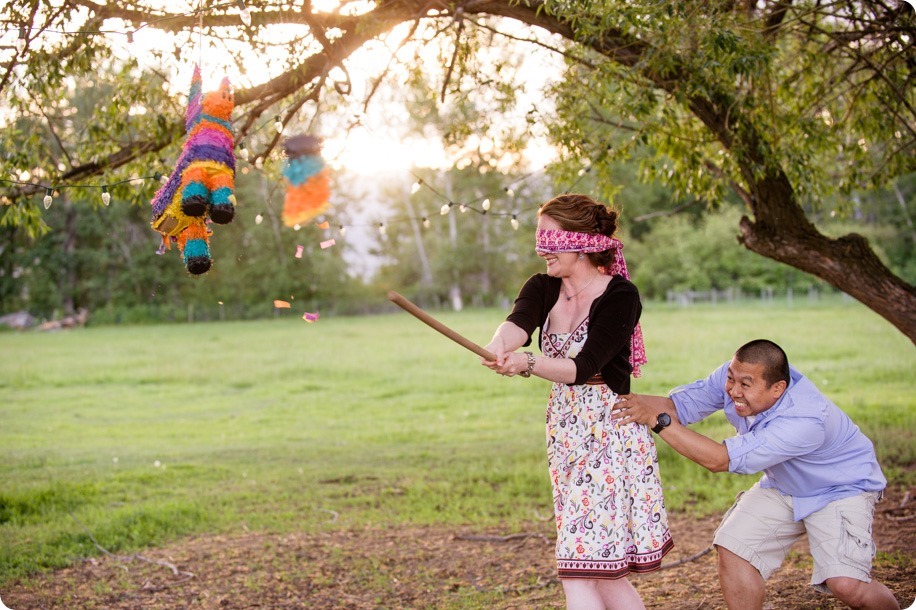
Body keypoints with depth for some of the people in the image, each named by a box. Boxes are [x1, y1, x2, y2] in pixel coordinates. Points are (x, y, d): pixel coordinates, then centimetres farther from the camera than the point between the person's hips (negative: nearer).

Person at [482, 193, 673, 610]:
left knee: (580, 571, -9)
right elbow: (517, 322, -19)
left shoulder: (621, 295, -12)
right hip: (564, 432, 7)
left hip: (610, 433, -7)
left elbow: (583, 367, -23)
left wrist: (528, 364, -41)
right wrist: (500, 346, -42)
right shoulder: (542, 289, 5)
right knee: (603, 572, 14)